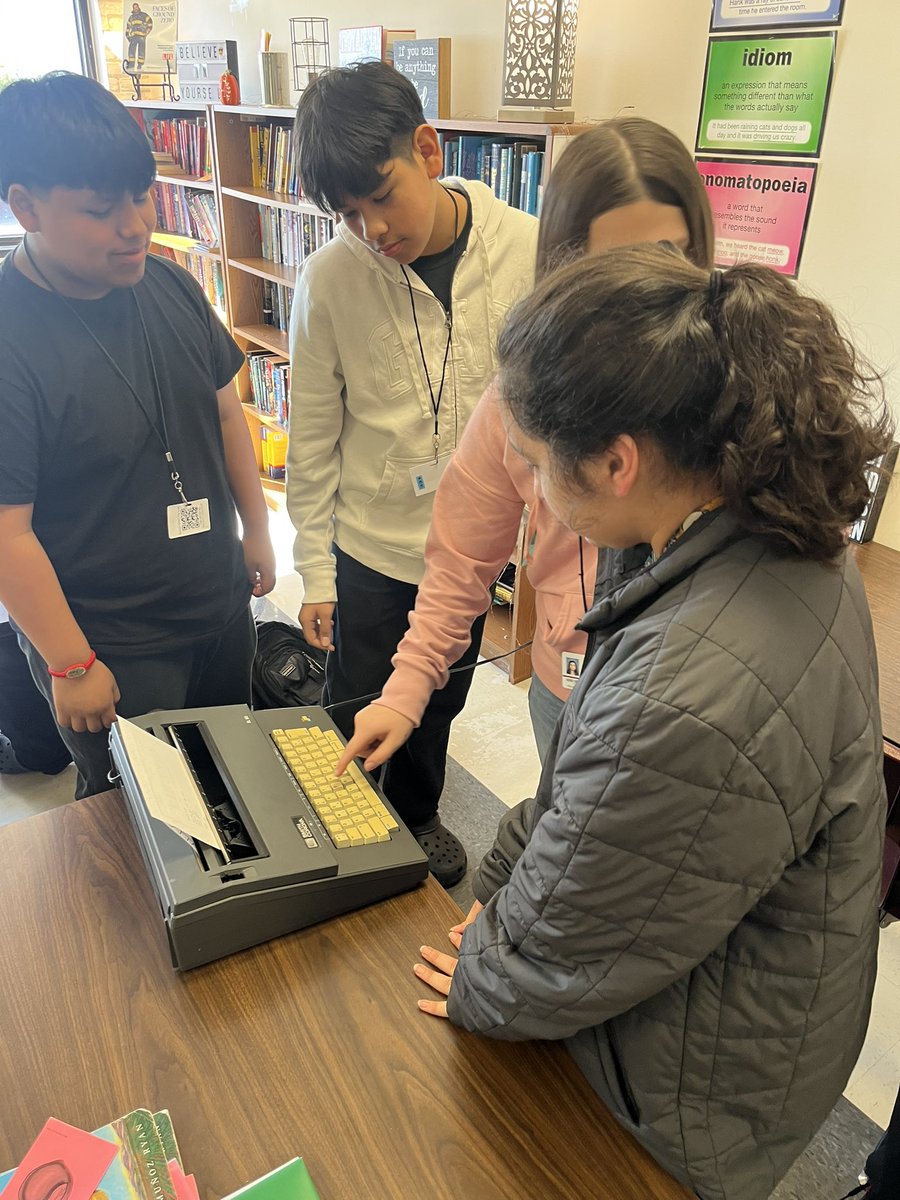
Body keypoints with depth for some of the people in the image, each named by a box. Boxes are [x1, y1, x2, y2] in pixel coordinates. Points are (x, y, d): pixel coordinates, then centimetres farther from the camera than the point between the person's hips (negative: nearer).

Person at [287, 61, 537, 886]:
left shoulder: (528, 248, -13)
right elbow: (312, 440, -6)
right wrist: (315, 574, -3)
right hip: (370, 550, -1)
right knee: (352, 718, 15)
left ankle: (416, 813, 52)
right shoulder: (330, 278, -14)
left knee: (439, 704, 23)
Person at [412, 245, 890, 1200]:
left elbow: (562, 959, -22)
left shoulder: (690, 702, -41)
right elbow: (588, 796, -2)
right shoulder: (793, 554, -11)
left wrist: (478, 985, -3)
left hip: (691, 1098, -6)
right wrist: (497, 886, 2)